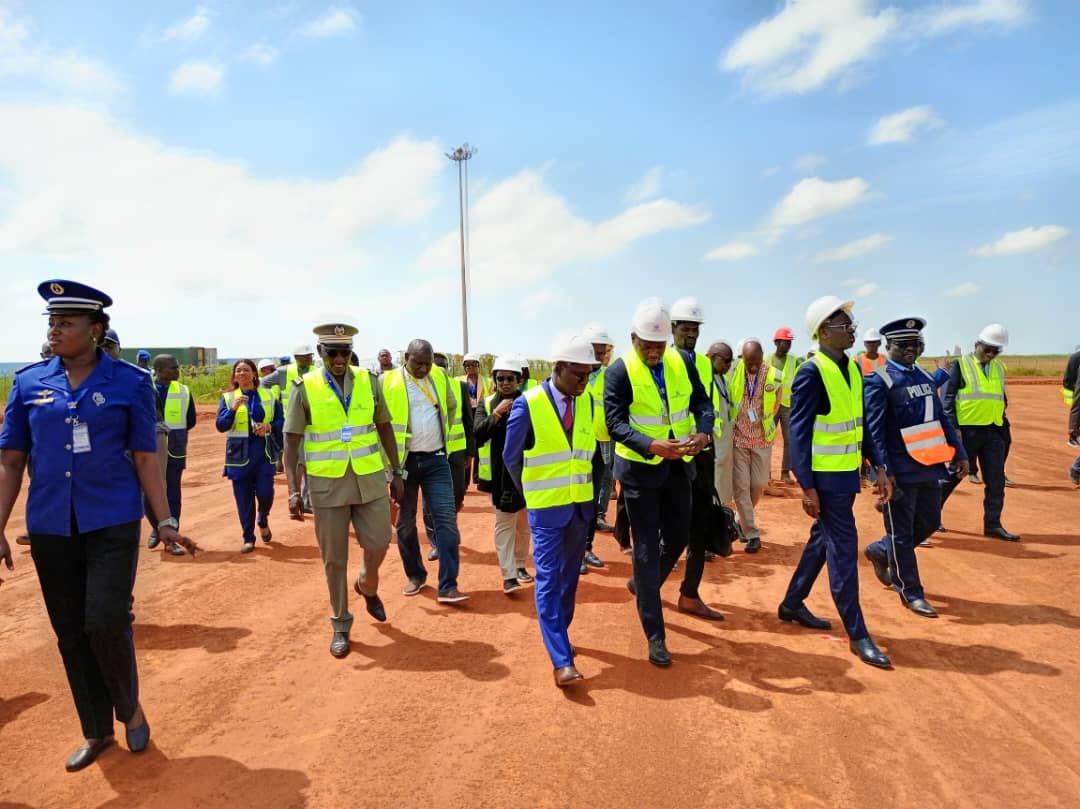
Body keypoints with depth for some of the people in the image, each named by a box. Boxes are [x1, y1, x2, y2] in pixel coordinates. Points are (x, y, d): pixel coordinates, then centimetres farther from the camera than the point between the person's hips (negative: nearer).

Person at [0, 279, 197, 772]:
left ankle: (130, 707, 22)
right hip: (50, 526, 3)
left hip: (113, 523, -3)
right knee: (70, 632, 11)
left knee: (106, 623, -8)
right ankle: (96, 731, 30)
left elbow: (145, 459, -4)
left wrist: (165, 522, -7)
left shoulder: (130, 383, -5)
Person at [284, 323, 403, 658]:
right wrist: (293, 490, -11)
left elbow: (384, 428, 9)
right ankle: (340, 625, 24)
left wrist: (396, 472, 7)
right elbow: (292, 441, -4)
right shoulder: (305, 388, -4)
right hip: (327, 482, -2)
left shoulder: (368, 381, 3)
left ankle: (367, 586, 37)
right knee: (334, 559, 7)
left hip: (370, 478, 2)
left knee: (378, 544, 4)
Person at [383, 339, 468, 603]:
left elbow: (452, 405, 23)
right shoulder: (388, 382, -8)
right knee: (405, 522, 9)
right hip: (404, 461, -2)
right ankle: (415, 575, 29)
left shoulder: (440, 376, 5)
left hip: (436, 460, 2)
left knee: (446, 519, -6)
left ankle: (447, 587, -2)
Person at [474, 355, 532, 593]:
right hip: (500, 473, -2)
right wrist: (496, 414, -20)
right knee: (505, 523, -2)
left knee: (525, 523, 14)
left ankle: (520, 565, 31)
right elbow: (478, 434, -10)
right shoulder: (486, 403, 1)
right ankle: (509, 576, 1)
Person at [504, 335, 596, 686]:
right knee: (549, 579, -3)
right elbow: (510, 456, -3)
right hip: (546, 507, -5)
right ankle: (561, 660, 0)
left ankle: (559, 635, 32)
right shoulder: (528, 404, -14)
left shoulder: (587, 401, -1)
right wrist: (530, 492, 7)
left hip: (581, 505, 5)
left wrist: (586, 490, 8)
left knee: (570, 576, 15)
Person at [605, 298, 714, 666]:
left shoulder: (682, 361, 0)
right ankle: (655, 636, 10)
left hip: (678, 465, 5)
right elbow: (615, 423, -19)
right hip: (640, 467, -5)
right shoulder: (619, 371, -15)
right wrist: (652, 445, -34)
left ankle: (642, 584, 45)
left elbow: (702, 403, 3)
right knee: (647, 548, 0)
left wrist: (703, 432, -18)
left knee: (678, 538, 16)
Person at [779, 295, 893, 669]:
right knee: (843, 548, -2)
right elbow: (799, 432, -17)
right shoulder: (811, 372, -16)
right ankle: (857, 634, 11)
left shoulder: (853, 368, 9)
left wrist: (880, 468, 10)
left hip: (848, 473, 9)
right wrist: (807, 487, -19)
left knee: (823, 540, 18)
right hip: (826, 476, -8)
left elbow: (861, 423, 14)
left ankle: (792, 604, 35)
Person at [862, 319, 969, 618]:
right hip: (900, 470, -8)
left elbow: (941, 418, 17)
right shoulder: (878, 382, -12)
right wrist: (883, 470, -22)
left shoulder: (925, 377, 12)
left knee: (930, 522, 16)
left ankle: (880, 551, 37)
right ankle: (911, 593, 17)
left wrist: (958, 452, 11)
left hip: (928, 466, 8)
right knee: (902, 532, 4)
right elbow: (874, 431, -17)